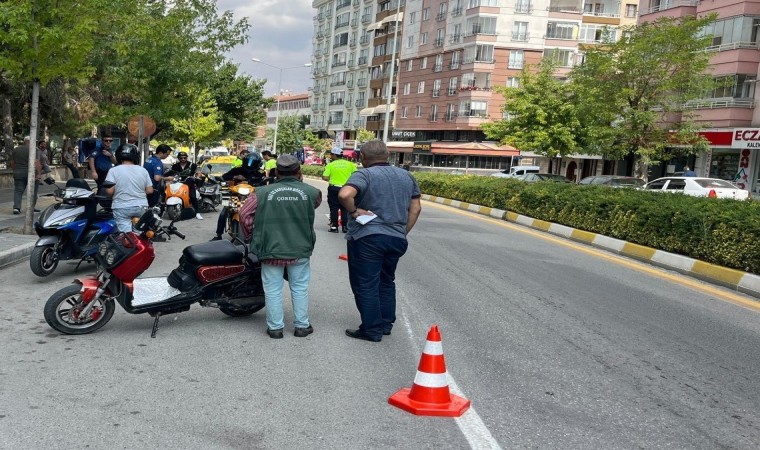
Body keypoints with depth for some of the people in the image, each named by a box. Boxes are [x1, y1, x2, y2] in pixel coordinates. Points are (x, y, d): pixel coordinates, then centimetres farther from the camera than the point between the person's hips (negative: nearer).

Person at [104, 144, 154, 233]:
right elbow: (149, 191, 2)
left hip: (122, 208, -3)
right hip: (141, 207, 3)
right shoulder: (143, 171, 2)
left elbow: (109, 191, -12)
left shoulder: (114, 171, -7)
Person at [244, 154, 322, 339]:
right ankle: (301, 325, 22)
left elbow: (245, 217, -4)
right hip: (300, 249, 1)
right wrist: (301, 183, 23)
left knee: (273, 289, 10)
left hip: (271, 250, 0)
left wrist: (253, 236, 12)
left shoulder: (262, 192, -3)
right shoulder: (311, 192, -3)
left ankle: (275, 327, 18)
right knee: (299, 288, 13)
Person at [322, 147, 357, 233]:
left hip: (334, 188, -1)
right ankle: (345, 226, 10)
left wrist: (330, 179, 10)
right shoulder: (350, 164, 1)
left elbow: (325, 177, -10)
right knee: (345, 209, 9)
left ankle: (334, 226, 8)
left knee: (334, 208, 7)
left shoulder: (330, 165, -4)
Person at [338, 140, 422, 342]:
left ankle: (372, 330, 9)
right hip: (397, 239, 6)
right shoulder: (406, 176, 11)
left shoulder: (364, 174, -9)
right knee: (386, 282, 21)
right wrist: (403, 231, 16)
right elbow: (415, 208, 12)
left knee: (366, 285, 4)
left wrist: (353, 211, -11)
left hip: (367, 238, -6)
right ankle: (386, 324, 27)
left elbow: (344, 194, -27)